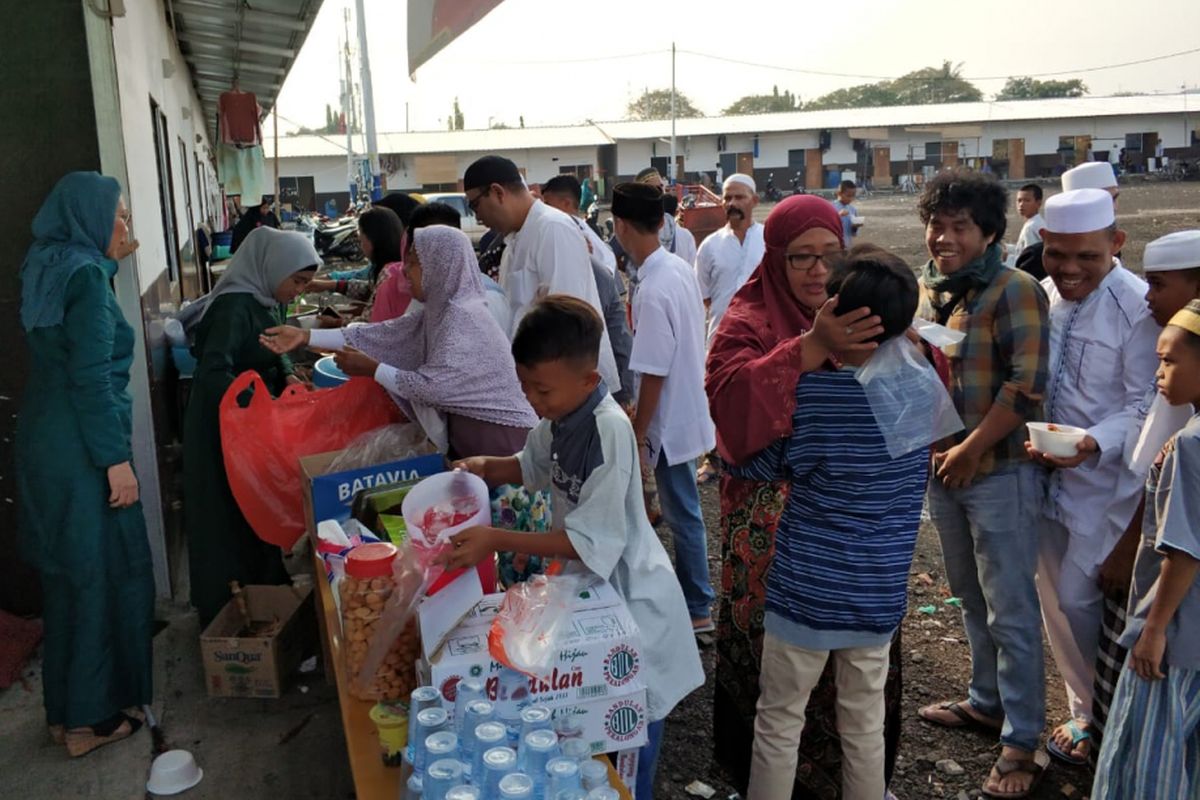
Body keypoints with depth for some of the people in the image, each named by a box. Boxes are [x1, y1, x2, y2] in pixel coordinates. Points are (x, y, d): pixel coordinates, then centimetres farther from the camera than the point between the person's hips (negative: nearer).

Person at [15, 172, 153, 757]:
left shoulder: (48, 268, 11)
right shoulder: (85, 274, -16)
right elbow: (91, 377, -21)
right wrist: (116, 459, -19)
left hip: (44, 440, 9)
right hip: (80, 450, -9)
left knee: (67, 572, 18)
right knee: (102, 572, 3)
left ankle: (67, 707, 32)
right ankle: (92, 717, 16)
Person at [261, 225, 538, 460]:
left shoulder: (463, 316, -22)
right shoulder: (441, 309, 6)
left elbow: (431, 386, -25)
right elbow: (385, 334, 4)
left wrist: (371, 369, -12)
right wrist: (307, 336, 0)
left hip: (496, 438, -9)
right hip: (468, 430, 9)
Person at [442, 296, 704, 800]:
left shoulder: (609, 430, -31)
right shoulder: (561, 415, -5)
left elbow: (591, 542, -31)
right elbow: (535, 465, 17)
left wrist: (497, 541, -32)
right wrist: (486, 468, -3)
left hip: (631, 596, -8)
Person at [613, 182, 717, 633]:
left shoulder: (654, 291, -26)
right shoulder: (680, 268, 1)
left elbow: (653, 374, -24)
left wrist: (636, 433, -14)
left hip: (669, 420, -9)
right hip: (685, 409, 9)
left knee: (683, 515, 6)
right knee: (681, 509, 20)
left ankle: (697, 609, 21)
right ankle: (693, 591, 35)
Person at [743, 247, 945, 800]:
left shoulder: (808, 393, -18)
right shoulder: (925, 388, -6)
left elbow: (756, 467, -6)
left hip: (807, 590, -4)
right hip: (881, 592, 4)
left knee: (779, 723, 13)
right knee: (866, 725, 20)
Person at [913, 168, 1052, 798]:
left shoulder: (1014, 291, -13)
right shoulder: (926, 289, 8)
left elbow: (1026, 385, -19)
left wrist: (970, 451, -16)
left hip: (999, 472, -7)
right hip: (942, 469, 7)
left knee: (1010, 611, 2)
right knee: (972, 600, 20)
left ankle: (1021, 740, 15)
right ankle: (987, 701, 38)